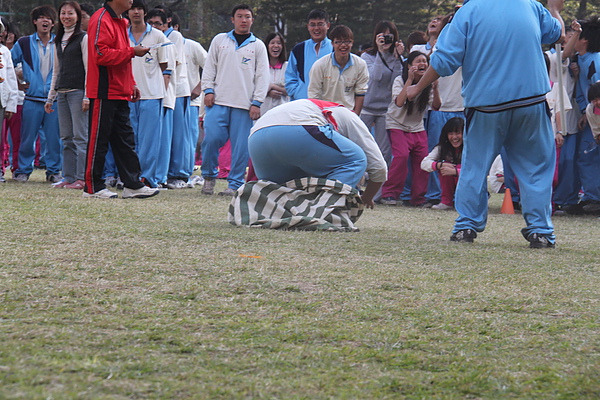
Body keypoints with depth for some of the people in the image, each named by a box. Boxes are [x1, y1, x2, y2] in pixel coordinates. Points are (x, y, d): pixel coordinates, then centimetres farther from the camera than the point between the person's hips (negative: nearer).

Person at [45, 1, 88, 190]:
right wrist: (50, 97, 20)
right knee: (66, 138, 6)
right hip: (62, 93, 7)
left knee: (80, 136, -8)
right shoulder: (59, 40, 18)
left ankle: (82, 178, -9)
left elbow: (89, 68, -8)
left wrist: (87, 96, -15)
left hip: (78, 91, -7)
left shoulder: (83, 38, -3)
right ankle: (68, 177, 8)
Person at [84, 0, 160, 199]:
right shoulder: (101, 20, -13)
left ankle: (132, 184, 12)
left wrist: (131, 84, 18)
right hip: (104, 92, -10)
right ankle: (93, 187, 1)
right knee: (98, 139, -4)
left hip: (119, 93, 10)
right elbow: (101, 55, -22)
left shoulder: (120, 22, 18)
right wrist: (131, 52, -17)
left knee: (125, 139, 10)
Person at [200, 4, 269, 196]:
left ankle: (235, 183, 4)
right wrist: (208, 90, 0)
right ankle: (209, 176, 9)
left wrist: (257, 102, -2)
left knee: (241, 146, -4)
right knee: (211, 138, -11)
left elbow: (262, 76, 7)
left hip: (244, 106, 0)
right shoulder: (220, 40, 13)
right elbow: (209, 67, 13)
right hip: (218, 101, 0)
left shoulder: (258, 46, 11)